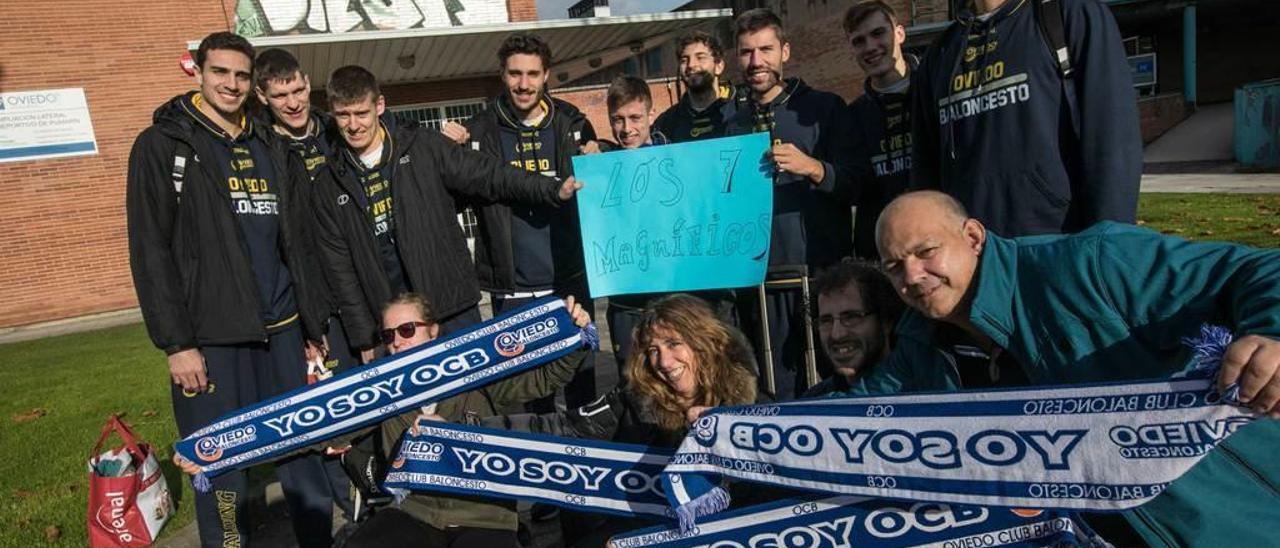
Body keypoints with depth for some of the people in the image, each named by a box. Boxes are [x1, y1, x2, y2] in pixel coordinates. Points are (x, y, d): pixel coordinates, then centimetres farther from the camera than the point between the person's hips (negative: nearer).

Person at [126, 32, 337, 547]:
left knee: (305, 458, 11)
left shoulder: (272, 150, 14)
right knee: (223, 474, 2)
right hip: (210, 340, -4)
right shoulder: (162, 146, 1)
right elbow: (150, 252, -5)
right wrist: (176, 343, -11)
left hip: (282, 332, 4)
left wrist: (314, 327, 13)